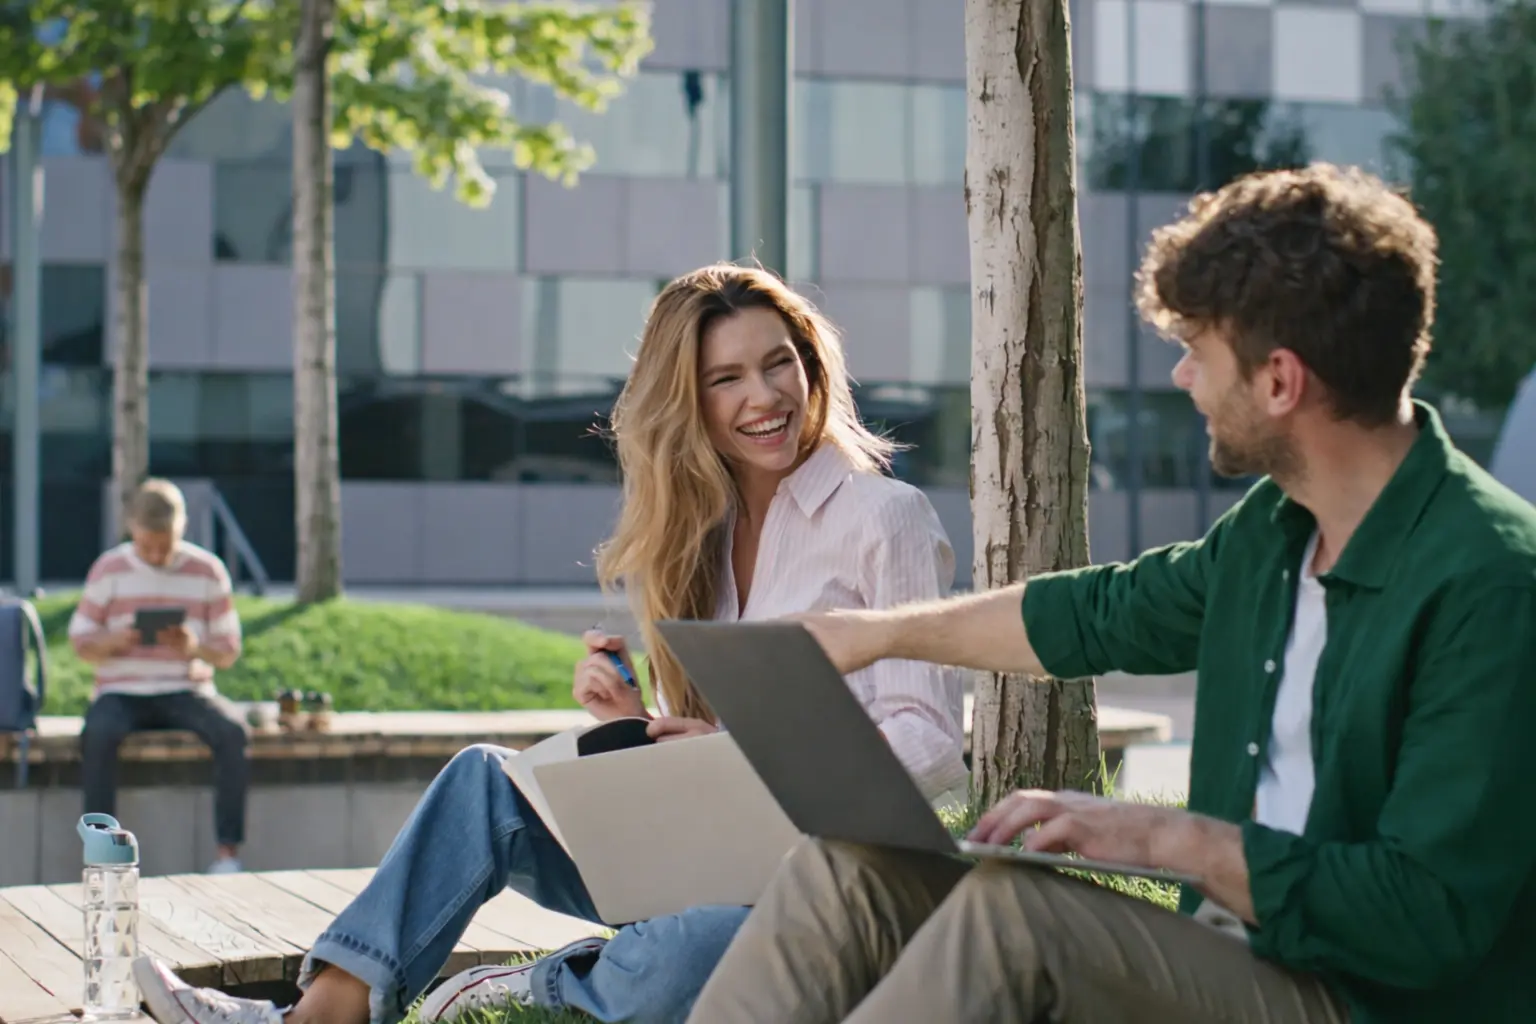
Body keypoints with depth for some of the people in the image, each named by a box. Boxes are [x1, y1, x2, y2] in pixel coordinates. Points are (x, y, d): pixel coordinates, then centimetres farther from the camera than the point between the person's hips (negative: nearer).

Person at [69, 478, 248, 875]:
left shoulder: (208, 570, 5)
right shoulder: (109, 569, 4)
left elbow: (229, 652, 6)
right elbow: (80, 642, 6)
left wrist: (195, 646, -17)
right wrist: (111, 643, -17)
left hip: (186, 692, 1)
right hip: (121, 693, 0)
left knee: (233, 732, -30)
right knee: (98, 734, -35)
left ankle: (229, 851, -27)